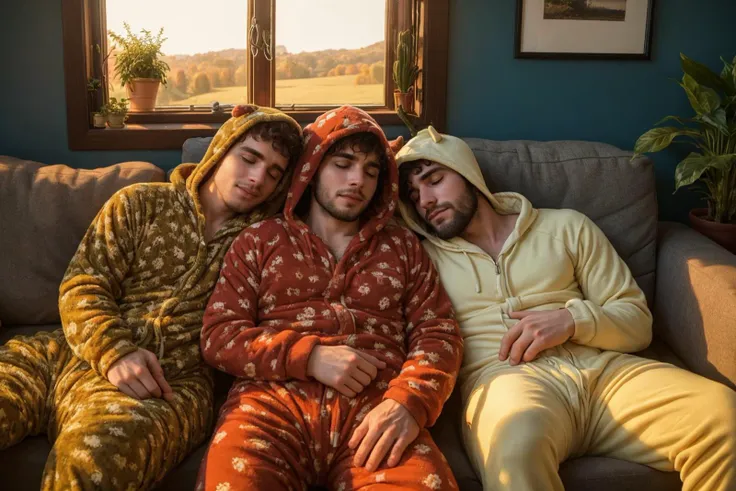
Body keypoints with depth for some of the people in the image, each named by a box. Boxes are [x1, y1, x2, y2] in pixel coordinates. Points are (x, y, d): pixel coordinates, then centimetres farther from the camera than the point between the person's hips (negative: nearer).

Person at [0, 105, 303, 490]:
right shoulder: (141, 204, 11)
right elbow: (83, 287, 4)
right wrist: (114, 352, -14)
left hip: (169, 378, -1)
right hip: (88, 353, 2)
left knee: (98, 454, -35)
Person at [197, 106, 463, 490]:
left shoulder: (403, 247, 22)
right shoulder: (259, 241, 18)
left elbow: (438, 332, 12)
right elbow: (218, 335, 9)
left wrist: (410, 402, -11)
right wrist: (310, 356, -7)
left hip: (377, 408, 1)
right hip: (273, 401, -1)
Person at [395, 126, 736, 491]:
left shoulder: (566, 227, 18)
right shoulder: (421, 257, 16)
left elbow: (637, 321, 15)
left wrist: (573, 320, -6)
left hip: (602, 368, 3)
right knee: (516, 439, -41)